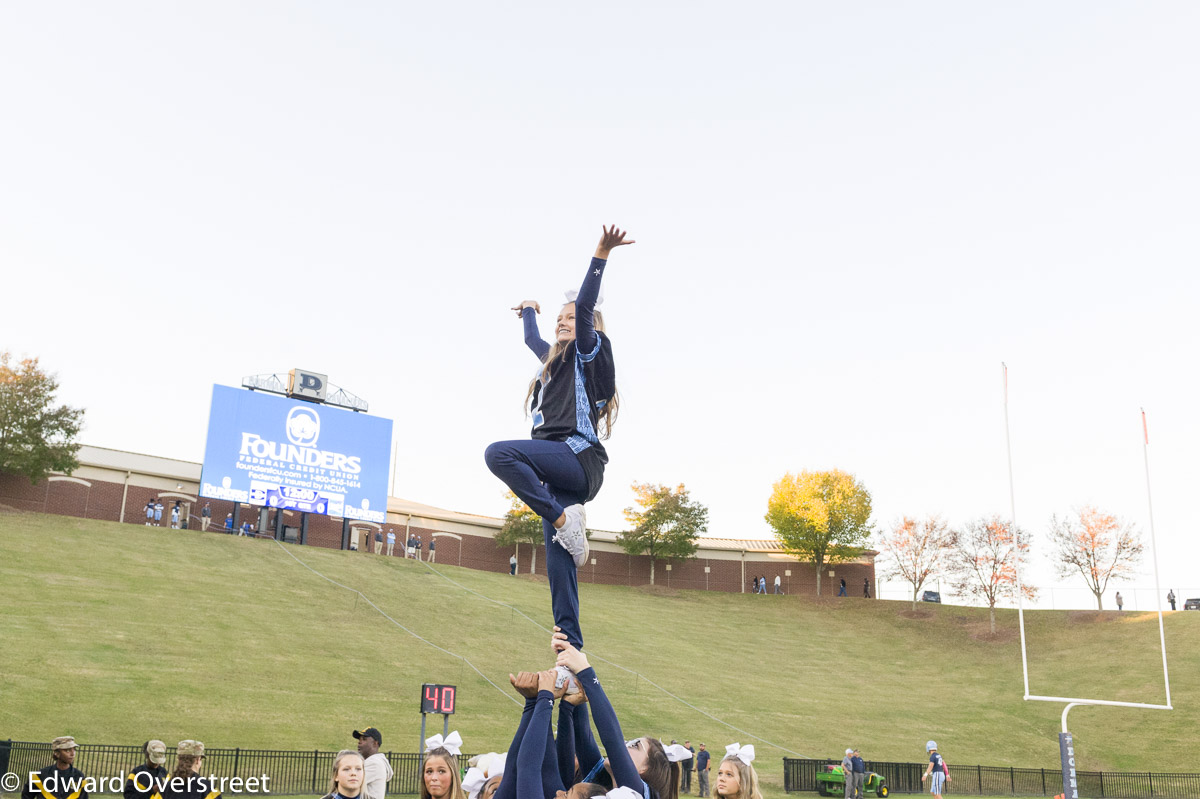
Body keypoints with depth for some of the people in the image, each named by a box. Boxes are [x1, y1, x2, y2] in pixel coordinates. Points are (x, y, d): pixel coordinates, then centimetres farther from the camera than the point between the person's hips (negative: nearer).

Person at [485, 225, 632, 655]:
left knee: (500, 453, -30)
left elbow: (585, 306, -10)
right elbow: (532, 340, 48)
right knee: (559, 563, -3)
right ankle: (571, 650, -6)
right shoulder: (554, 359, 28)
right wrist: (529, 310, 64)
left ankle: (565, 518, -23)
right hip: (557, 470, 8)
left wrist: (601, 255, -17)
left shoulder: (589, 352, 6)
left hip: (578, 456, -8)